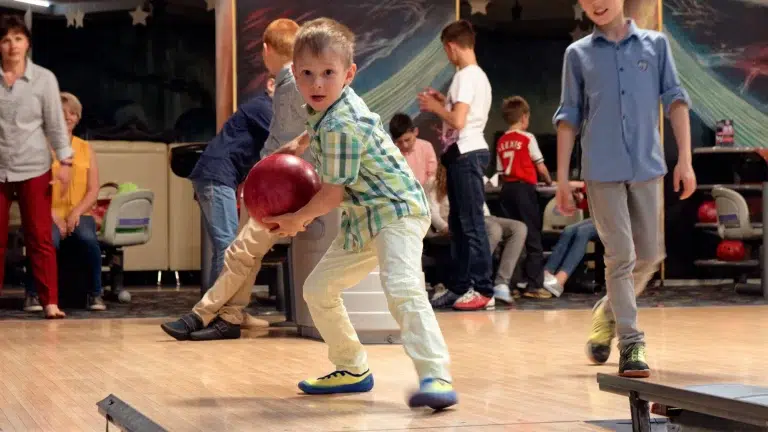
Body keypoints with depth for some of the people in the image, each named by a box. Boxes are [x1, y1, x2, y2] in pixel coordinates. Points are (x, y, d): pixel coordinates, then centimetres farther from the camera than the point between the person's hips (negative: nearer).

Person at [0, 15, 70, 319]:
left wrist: (65, 161, -4)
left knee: (40, 237, -1)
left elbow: (55, 123, 4)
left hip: (34, 169, -1)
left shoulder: (44, 78, 2)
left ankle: (50, 302, 1)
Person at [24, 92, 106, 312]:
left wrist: (76, 213, -11)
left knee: (88, 239, -31)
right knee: (49, 241, -35)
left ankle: (96, 294, -15)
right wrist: (54, 217, -17)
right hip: (49, 214, -2)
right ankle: (32, 293, -15)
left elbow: (93, 190, 7)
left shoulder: (85, 148, 13)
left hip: (79, 214, 2)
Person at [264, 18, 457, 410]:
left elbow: (334, 192, -16)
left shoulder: (341, 126, -24)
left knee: (402, 287, -33)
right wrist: (300, 143, 35)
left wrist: (297, 220, -3)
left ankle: (435, 376, -42)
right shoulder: (326, 110, 6)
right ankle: (353, 370, 25)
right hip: (362, 219, 11)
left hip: (397, 211, -11)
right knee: (317, 289, 15)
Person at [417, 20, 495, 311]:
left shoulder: (466, 76, -14)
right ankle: (461, 287, 16)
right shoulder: (478, 75, 16)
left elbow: (458, 121, -22)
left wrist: (435, 107, -7)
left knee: (471, 223, -9)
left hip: (466, 154, -10)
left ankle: (484, 291, -8)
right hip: (466, 154, 10)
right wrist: (444, 102, 16)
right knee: (458, 223, 12)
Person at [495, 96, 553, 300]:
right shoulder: (527, 138, -4)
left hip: (507, 189, 5)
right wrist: (548, 180, 17)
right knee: (533, 237, 0)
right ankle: (534, 284, -3)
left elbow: (501, 171, 7)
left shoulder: (501, 142, 9)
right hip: (524, 188, -5)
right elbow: (540, 167, 0)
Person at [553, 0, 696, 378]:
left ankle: (608, 313, 32)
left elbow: (675, 100, 4)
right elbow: (569, 117, 7)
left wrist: (685, 159, -4)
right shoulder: (577, 54, 6)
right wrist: (562, 178, 3)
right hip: (602, 170, -2)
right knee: (621, 255, -7)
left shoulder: (655, 44, 8)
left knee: (649, 253, 8)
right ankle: (631, 344, -3)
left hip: (647, 166, 2)